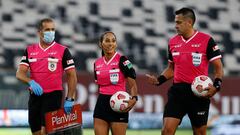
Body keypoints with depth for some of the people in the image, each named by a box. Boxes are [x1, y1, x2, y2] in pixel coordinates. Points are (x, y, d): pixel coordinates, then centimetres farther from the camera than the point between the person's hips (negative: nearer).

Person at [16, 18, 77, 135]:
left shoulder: (62, 51, -2)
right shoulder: (30, 50, 8)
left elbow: (72, 76, -2)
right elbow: (20, 73, 0)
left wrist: (69, 99, -9)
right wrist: (31, 82, -21)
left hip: (53, 95, -5)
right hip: (35, 96, 5)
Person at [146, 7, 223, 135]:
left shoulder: (206, 40, -6)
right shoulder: (173, 42, 8)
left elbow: (218, 68, -3)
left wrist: (216, 86, -19)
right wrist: (159, 80, 3)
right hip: (177, 91, 3)